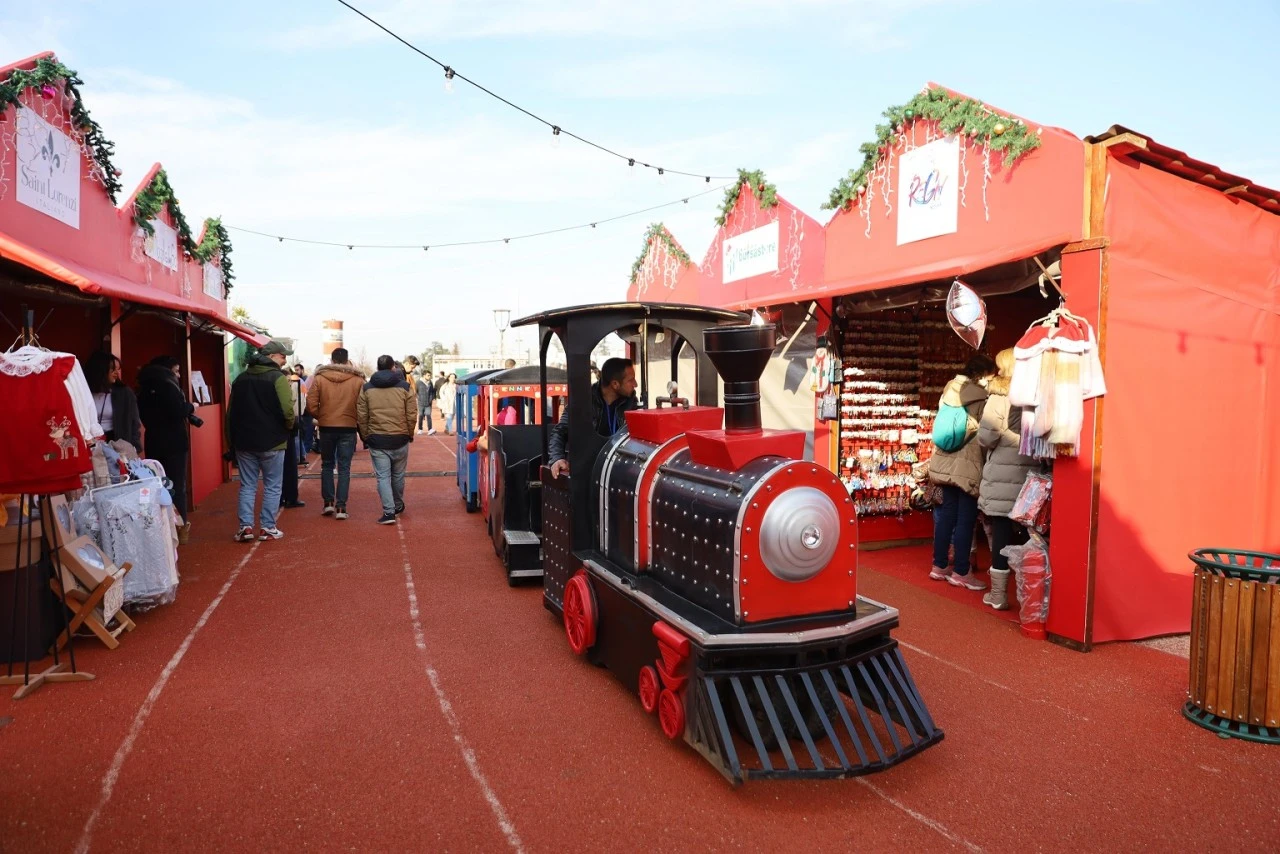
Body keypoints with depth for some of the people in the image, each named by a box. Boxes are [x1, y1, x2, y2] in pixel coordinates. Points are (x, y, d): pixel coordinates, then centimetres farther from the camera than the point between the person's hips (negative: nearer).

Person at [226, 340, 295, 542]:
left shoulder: (241, 379, 11)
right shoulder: (277, 378, -9)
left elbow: (230, 412, 14)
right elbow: (287, 410, -21)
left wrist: (231, 441, 19)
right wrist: (289, 427, 0)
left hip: (243, 441, 5)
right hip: (271, 442, -5)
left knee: (247, 486, 11)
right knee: (272, 486, 6)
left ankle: (246, 525, 5)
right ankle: (268, 527, 7)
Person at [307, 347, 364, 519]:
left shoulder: (319, 378, -2)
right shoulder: (358, 380, -4)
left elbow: (311, 405, -5)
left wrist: (321, 417, 11)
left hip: (326, 427, 1)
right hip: (348, 428, -1)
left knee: (327, 465, 16)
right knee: (344, 468, 4)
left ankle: (328, 502, 13)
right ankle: (341, 506, 1)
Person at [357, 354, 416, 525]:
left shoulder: (367, 388, 3)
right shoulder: (404, 387, 0)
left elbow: (361, 417, 2)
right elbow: (411, 415, -1)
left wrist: (366, 437, 13)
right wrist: (409, 434, 13)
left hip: (376, 440, 0)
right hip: (400, 439, 0)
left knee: (383, 476, 2)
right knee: (398, 475, 16)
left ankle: (389, 511, -7)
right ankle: (398, 506, 33)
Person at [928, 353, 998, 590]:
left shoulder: (951, 390, 9)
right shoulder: (980, 397, -13)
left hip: (946, 462, 7)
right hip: (967, 466, -7)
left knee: (947, 514, 13)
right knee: (966, 519, 1)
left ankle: (939, 567, 19)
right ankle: (960, 573, 7)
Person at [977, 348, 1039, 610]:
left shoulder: (1000, 396, -6)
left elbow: (986, 436, -10)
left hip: (1003, 474, -3)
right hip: (1032, 473, 3)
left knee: (1001, 532, 3)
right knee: (1027, 533, 10)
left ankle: (998, 594, 11)